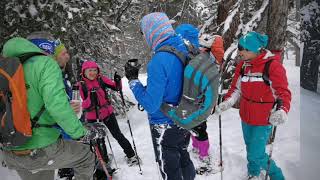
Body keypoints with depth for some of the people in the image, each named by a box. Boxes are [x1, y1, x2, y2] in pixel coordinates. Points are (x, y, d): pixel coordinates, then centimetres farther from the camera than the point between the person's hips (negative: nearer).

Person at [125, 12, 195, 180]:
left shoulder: (159, 60, -28)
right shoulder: (183, 51, -4)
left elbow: (151, 105, -26)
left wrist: (133, 80, -16)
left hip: (165, 127, -7)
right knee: (183, 158, 28)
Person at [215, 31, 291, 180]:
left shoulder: (273, 66, -17)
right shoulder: (242, 65, 0)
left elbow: (283, 92, -17)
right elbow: (236, 88, 8)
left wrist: (281, 111, -33)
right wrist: (227, 102, -7)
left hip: (264, 120, -6)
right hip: (246, 117, 6)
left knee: (256, 155, -3)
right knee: (250, 149, 21)